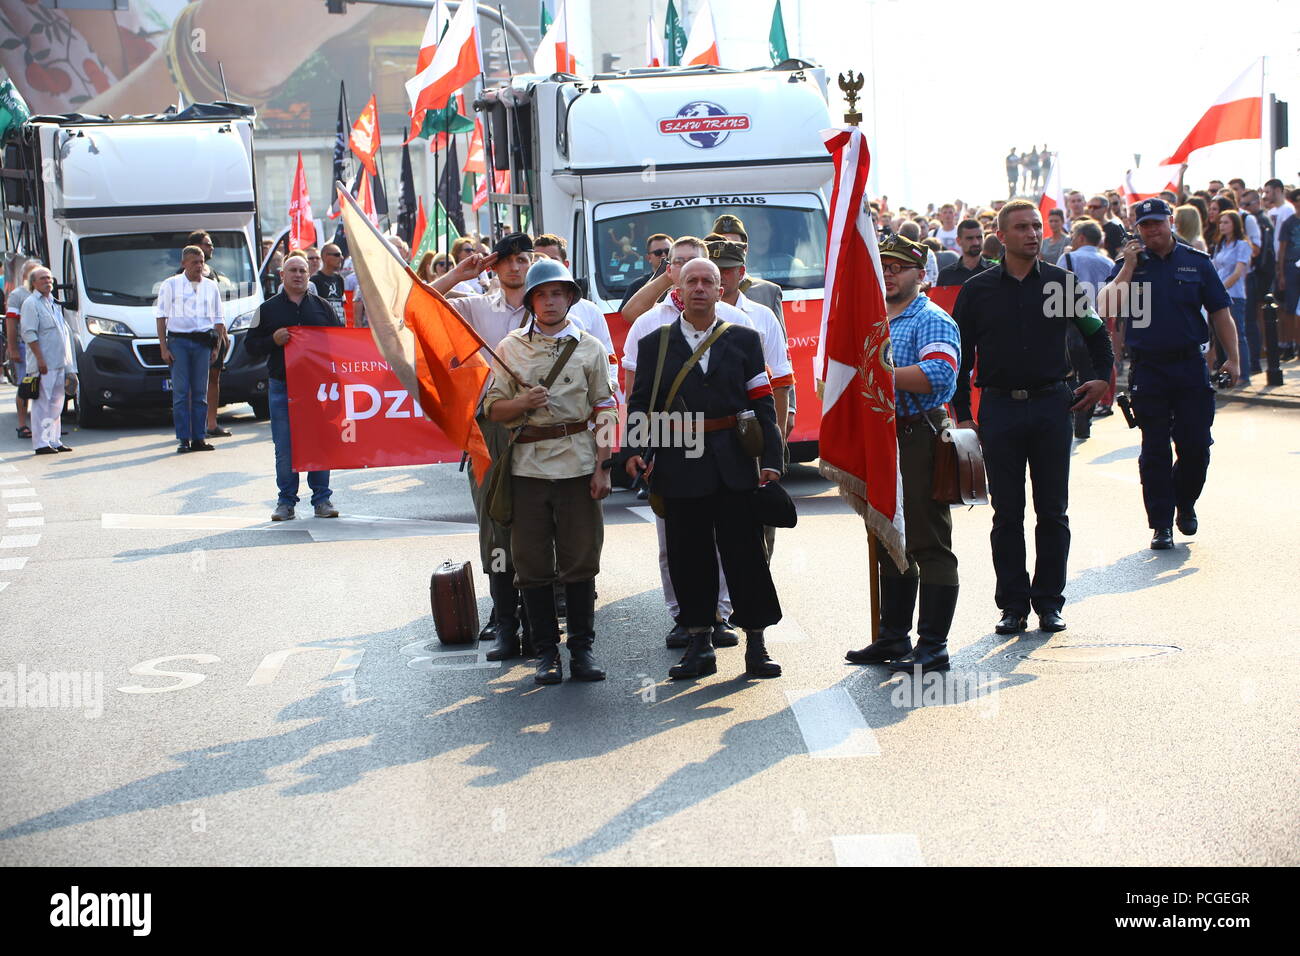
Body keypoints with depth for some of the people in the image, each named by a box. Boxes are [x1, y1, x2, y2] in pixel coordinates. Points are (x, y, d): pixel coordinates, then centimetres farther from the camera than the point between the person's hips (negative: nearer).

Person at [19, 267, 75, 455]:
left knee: (56, 403, 11)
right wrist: (40, 359, -21)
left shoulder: (54, 303, 19)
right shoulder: (31, 303, -7)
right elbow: (29, 334, -14)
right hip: (43, 365, -8)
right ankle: (41, 443, -7)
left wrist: (69, 366, 20)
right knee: (42, 402, -8)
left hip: (59, 362, 8)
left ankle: (54, 440, 17)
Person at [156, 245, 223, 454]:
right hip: (178, 340, -2)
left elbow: (218, 319, 17)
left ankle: (199, 438, 6)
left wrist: (217, 347, 6)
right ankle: (183, 439, -3)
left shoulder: (211, 287, 14)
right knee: (181, 392, -5)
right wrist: (164, 348, -5)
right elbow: (162, 317, 3)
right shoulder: (170, 285, 6)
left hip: (203, 342, 2)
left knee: (200, 393, 2)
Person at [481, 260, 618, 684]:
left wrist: (602, 468, -2)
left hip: (578, 465, -1)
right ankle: (546, 652, 12)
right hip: (528, 465, 1)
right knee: (532, 564, 3)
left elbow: (605, 410, 6)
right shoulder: (511, 347, 8)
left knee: (580, 561, 2)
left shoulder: (590, 347, 7)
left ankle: (582, 649, 12)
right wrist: (522, 403, -14)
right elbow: (492, 408, 8)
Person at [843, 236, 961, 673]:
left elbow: (938, 375, -25)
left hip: (918, 438, -9)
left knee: (929, 546, -4)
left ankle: (933, 646, 0)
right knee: (889, 544, 14)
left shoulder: (932, 321, -8)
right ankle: (893, 637, 22)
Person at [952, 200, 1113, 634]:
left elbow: (1097, 333, 19)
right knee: (1007, 513, 3)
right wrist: (963, 414, 1)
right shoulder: (978, 290, 3)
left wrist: (1101, 377, 12)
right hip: (999, 407, 0)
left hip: (1051, 406, 0)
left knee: (1052, 512, 4)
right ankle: (1013, 602, 11)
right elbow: (961, 356, 6)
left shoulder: (1061, 283, 4)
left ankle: (1049, 601, 12)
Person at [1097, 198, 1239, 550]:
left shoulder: (1196, 262, 6)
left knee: (1196, 445, 0)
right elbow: (1106, 306, -11)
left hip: (1190, 366, 1)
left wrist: (1233, 358, 1)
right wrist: (1129, 266, -14)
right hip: (1147, 369, -1)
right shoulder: (1129, 264, 4)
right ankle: (1161, 524, 8)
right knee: (1155, 450, 2)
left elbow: (1220, 313, 7)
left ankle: (1185, 502, 26)